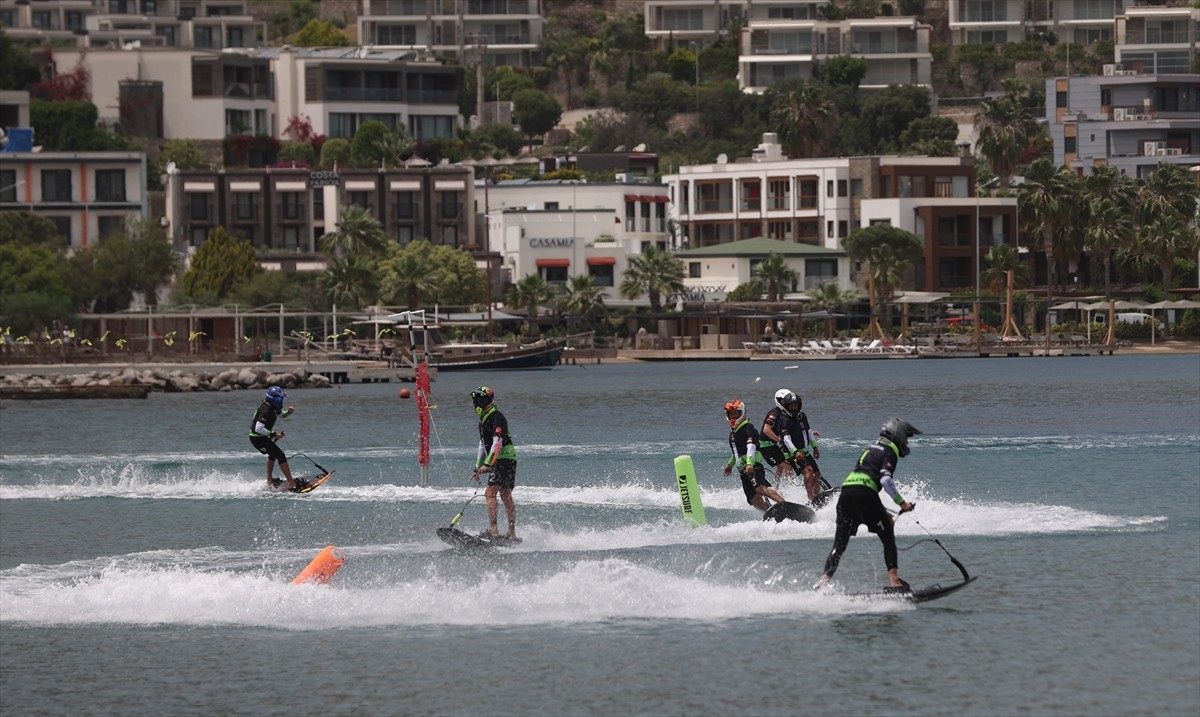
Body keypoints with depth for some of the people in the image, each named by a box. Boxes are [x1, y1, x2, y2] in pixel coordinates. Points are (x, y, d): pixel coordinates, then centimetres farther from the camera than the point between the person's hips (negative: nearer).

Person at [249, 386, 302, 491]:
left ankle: (269, 481, 44)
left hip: (261, 437, 11)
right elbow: (258, 428, -34)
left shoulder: (272, 407, 5)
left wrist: (289, 411, 2)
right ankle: (291, 483, -21)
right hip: (258, 438, -11)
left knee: (273, 454, 31)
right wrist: (273, 434, -27)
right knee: (280, 455, -14)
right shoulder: (266, 411, -25)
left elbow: (282, 414, 24)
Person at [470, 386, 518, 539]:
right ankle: (512, 533, 11)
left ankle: (493, 529, -24)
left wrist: (487, 464, -28)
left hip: (504, 460, -10)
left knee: (490, 493, -17)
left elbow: (497, 443, -22)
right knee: (506, 497, 9)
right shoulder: (483, 420, 19)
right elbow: (483, 446, 26)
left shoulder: (497, 418, -12)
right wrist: (478, 468, 24)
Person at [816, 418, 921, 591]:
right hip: (864, 494, -7)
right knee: (888, 537, 3)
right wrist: (901, 502, -4)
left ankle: (824, 582, 0)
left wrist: (882, 511, 31)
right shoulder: (890, 451, 4)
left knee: (840, 543, 9)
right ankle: (893, 580, -7)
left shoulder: (872, 448, 30)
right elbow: (885, 480, -13)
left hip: (846, 492, 7)